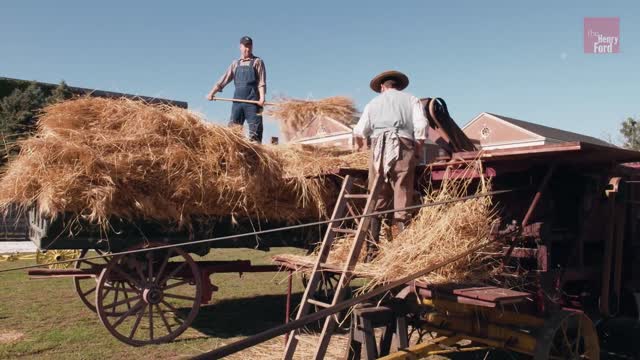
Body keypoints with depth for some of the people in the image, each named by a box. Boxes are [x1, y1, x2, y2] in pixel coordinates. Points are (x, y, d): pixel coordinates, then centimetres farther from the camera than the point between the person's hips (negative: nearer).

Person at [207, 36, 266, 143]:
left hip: (253, 100, -4)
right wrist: (212, 93, 9)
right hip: (238, 99, 4)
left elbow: (261, 82, -3)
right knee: (233, 127, 3)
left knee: (255, 127, -8)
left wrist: (262, 97, -17)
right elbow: (224, 79, 15)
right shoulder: (235, 63, 17)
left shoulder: (257, 62, 6)